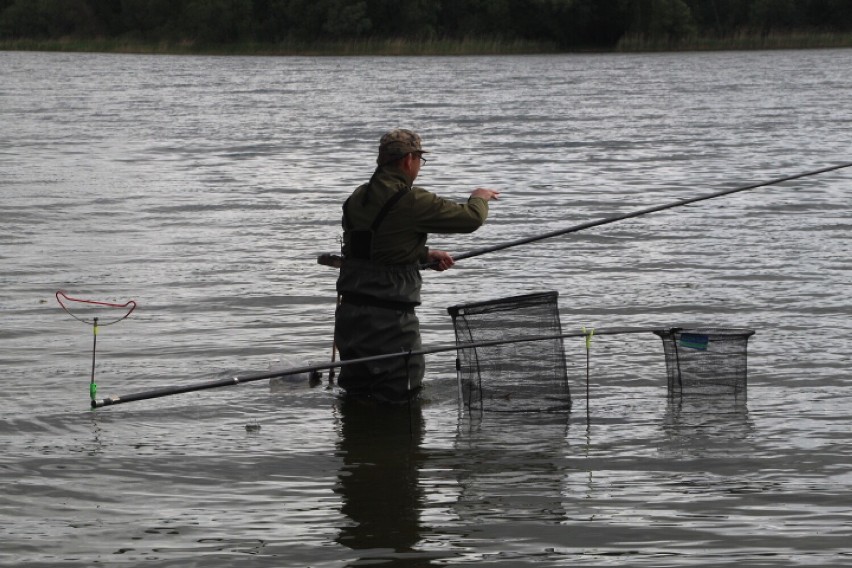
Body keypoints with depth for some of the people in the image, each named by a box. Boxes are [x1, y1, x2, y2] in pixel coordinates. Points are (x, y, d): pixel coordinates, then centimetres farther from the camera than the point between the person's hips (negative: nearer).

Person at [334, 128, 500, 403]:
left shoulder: (357, 198, 8)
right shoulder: (412, 201, -15)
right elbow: (471, 219, -8)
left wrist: (425, 254, 28)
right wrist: (480, 197, 15)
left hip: (350, 311, 7)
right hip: (389, 316, -7)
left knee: (356, 393, 19)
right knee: (401, 392, 2)